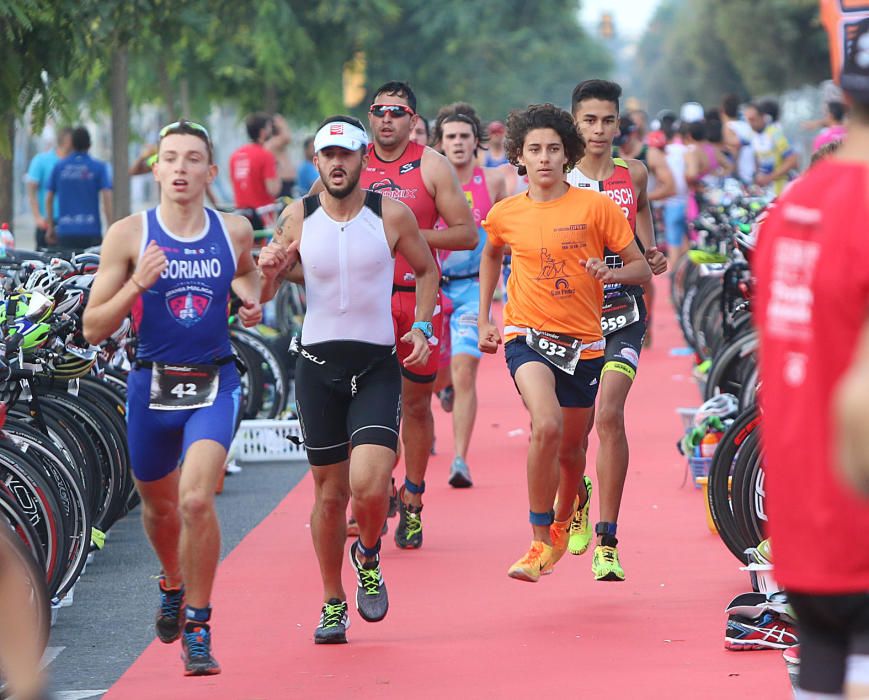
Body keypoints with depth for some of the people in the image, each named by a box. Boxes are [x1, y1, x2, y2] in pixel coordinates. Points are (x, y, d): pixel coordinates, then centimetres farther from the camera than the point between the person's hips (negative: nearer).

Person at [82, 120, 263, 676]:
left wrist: (252, 300, 3)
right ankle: (174, 586, 52)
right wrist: (137, 285, -22)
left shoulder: (235, 231, -1)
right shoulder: (129, 235, -7)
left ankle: (198, 629, -7)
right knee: (160, 505, 19)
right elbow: (94, 329, -7)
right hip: (152, 384, 1)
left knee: (196, 500, -20)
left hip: (214, 384, -1)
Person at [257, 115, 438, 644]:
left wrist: (421, 326, -2)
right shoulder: (298, 218, 2)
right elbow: (265, 295, 11)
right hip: (319, 366, 2)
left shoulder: (392, 215, -2)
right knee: (330, 491, 6)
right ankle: (333, 604, 23)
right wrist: (270, 272, -12)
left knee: (369, 485, -18)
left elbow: (428, 270, 13)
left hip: (378, 366, -2)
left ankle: (368, 556, 16)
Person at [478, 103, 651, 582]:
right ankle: (540, 543, -18)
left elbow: (642, 268, -1)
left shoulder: (595, 206, -5)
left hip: (583, 343, 1)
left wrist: (612, 274, -23)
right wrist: (483, 319, 19)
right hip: (527, 336, -1)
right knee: (546, 426, -27)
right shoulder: (505, 214, 1)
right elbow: (491, 256, 25)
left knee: (571, 446, 14)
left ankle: (563, 520, 47)